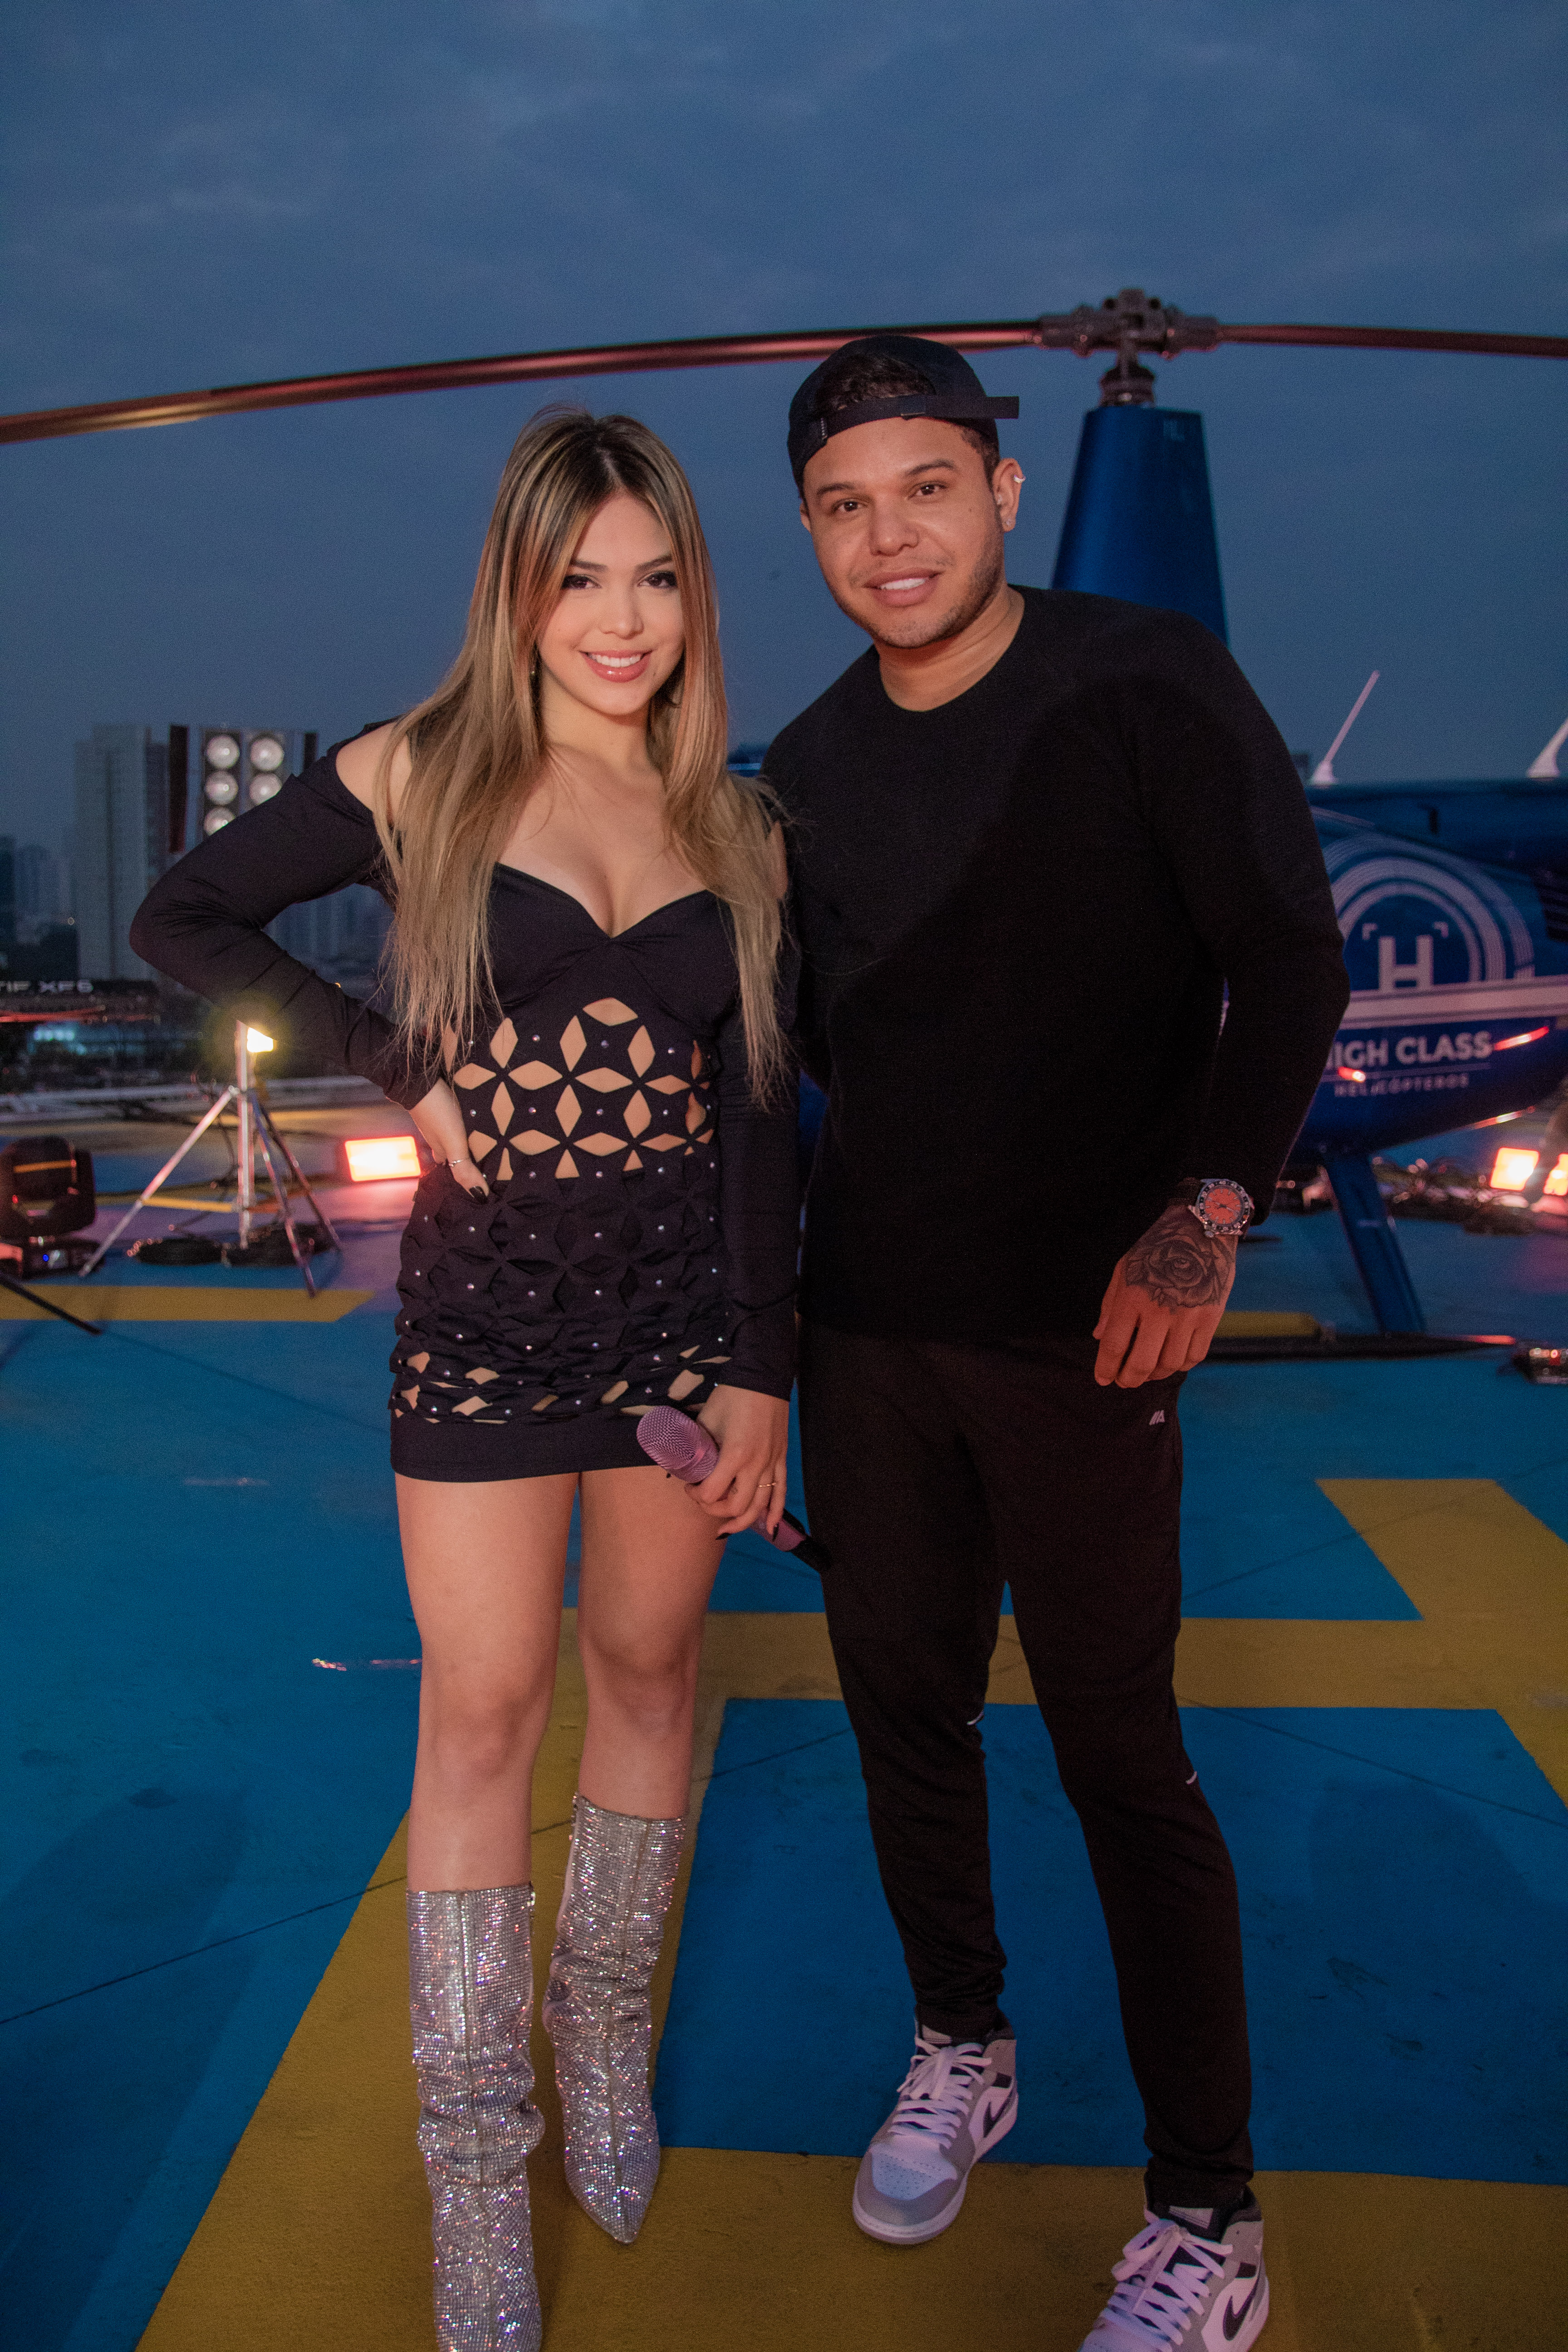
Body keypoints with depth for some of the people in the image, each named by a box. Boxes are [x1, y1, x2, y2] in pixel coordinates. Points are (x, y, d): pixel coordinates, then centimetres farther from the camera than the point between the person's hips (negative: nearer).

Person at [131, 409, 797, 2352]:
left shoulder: (735, 831, 5)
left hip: (689, 1296, 3)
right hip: (487, 1304, -2)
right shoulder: (417, 779, -2)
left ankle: (606, 2032, 36)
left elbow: (762, 1118, 4)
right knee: (484, 1704, 2)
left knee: (645, 1667, 13)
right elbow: (180, 919, 3)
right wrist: (400, 1071, -6)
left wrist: (761, 1371, 0)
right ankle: (475, 2160, 19)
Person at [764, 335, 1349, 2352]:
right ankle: (959, 2055, 39)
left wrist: (1205, 1217, -19)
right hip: (864, 1318, 6)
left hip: (1076, 1332, -5)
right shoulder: (810, 767, 9)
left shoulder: (1147, 688, -6)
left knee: (1119, 1757, 1)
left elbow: (1290, 960, -9)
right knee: (900, 1699, 15)